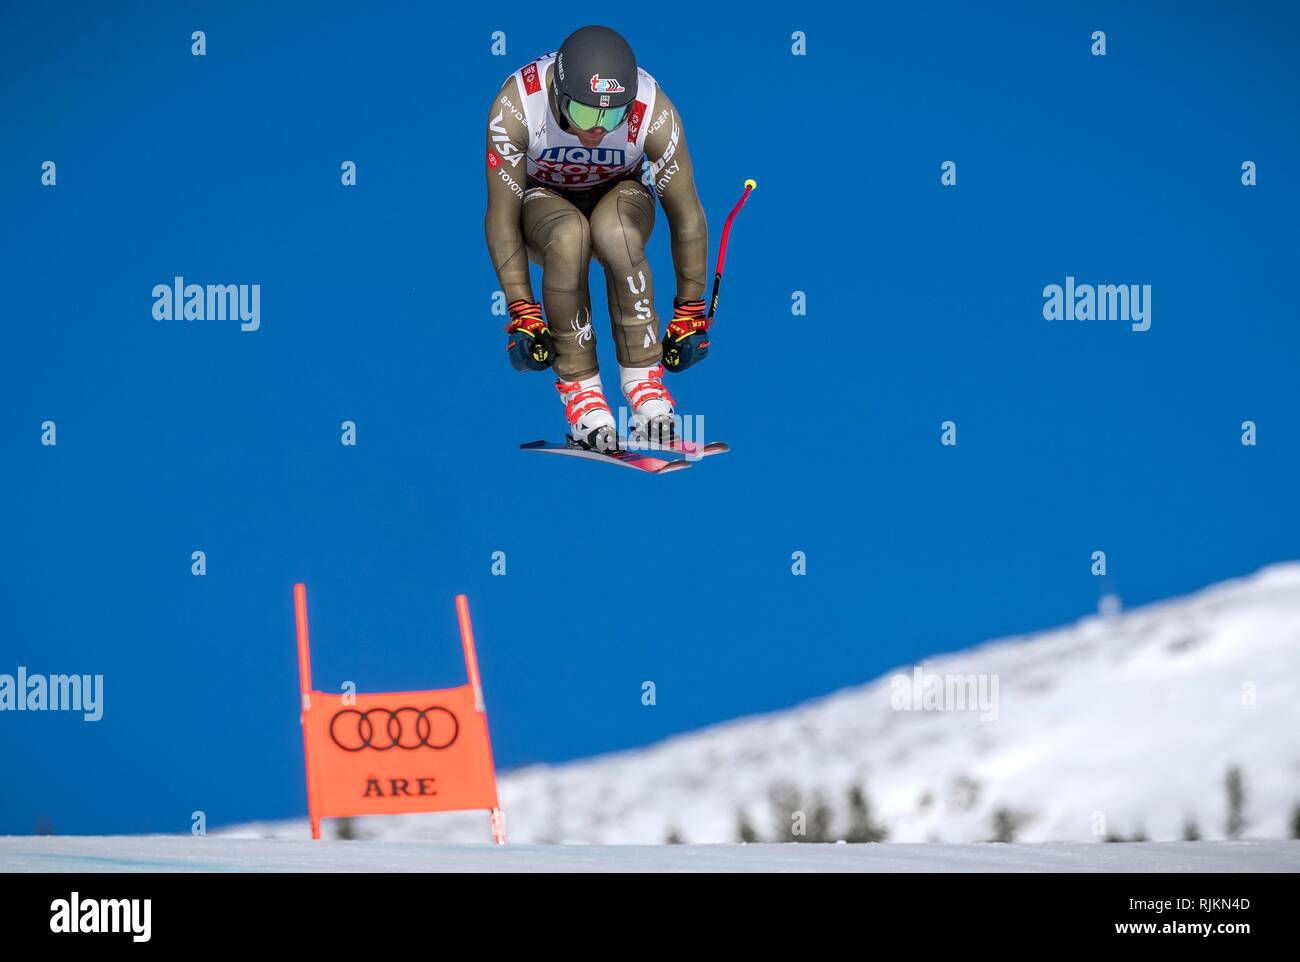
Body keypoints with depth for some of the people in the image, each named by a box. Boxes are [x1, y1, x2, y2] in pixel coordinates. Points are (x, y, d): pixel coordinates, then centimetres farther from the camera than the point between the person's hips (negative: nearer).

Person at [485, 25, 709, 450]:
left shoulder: (654, 113, -30)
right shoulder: (516, 107, -32)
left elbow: (687, 218, -18)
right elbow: (502, 216, -23)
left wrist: (690, 314, -12)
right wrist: (522, 312, -26)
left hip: (620, 196, 0)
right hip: (543, 201, 0)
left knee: (614, 233, -36)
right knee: (570, 237, -36)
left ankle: (643, 379, -22)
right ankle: (578, 384, -22)